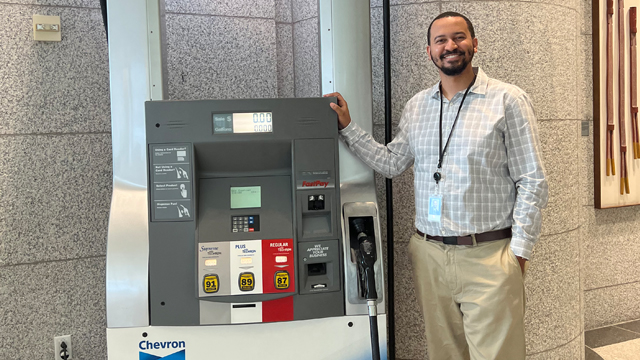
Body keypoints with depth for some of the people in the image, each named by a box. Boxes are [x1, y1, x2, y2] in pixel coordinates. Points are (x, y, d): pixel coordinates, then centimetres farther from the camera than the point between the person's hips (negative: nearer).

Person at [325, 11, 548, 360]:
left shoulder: (508, 100, -4)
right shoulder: (416, 106, 11)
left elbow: (532, 182, -5)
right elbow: (391, 163, 15)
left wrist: (519, 252, -9)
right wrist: (347, 127, 11)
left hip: (488, 256, -4)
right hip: (429, 255, 5)